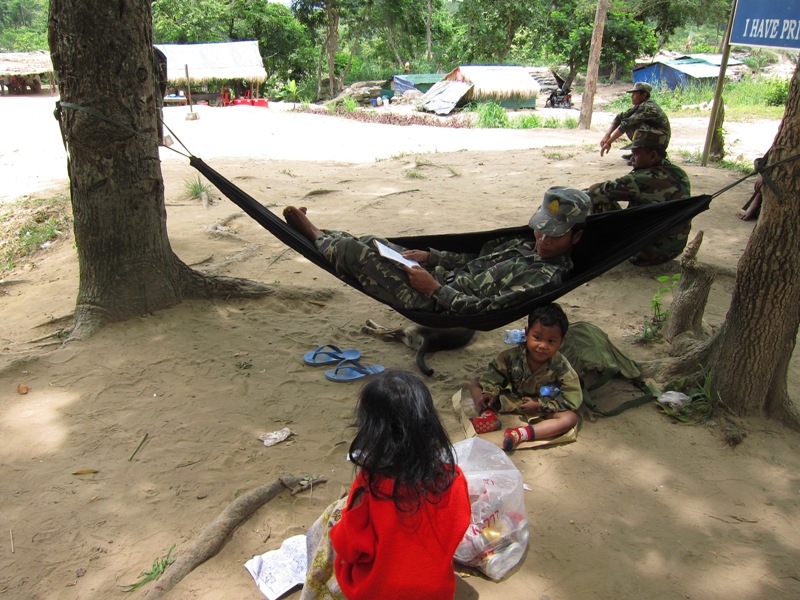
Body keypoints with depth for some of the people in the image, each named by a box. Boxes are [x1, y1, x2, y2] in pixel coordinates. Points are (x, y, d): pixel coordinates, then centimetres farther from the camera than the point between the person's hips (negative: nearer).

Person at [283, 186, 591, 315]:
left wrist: (434, 288, -21)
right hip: (441, 276, 8)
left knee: (352, 250, -8)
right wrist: (430, 256, 3)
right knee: (371, 242, 12)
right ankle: (316, 234, 34)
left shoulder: (547, 276, -19)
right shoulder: (527, 244, 9)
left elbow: (486, 309, -23)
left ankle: (316, 237, 21)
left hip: (434, 301, -8)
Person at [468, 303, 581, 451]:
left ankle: (523, 433, -44)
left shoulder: (561, 367, -21)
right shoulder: (513, 355, -16)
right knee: (476, 382, -6)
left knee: (570, 418, -31)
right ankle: (489, 415, -30)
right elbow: (494, 374, -4)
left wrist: (539, 405, -23)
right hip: (509, 401, 2)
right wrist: (489, 392, -22)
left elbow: (572, 400, -19)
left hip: (540, 409, -2)